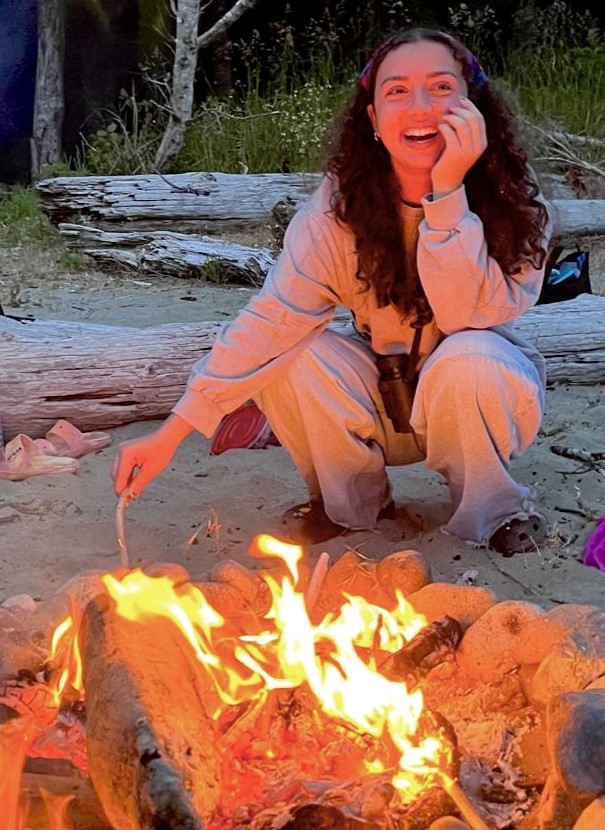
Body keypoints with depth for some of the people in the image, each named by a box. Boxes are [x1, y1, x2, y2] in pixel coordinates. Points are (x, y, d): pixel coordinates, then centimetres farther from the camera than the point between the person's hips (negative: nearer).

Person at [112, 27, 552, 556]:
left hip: (477, 397, -2)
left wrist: (447, 191, -38)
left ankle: (494, 509, -6)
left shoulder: (513, 195, -19)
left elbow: (468, 315, -30)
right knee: (286, 359, -26)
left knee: (469, 359, -35)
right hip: (381, 397, 2)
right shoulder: (344, 197, -17)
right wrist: (172, 431, -34)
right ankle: (353, 500, 2)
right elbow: (276, 314, -26)